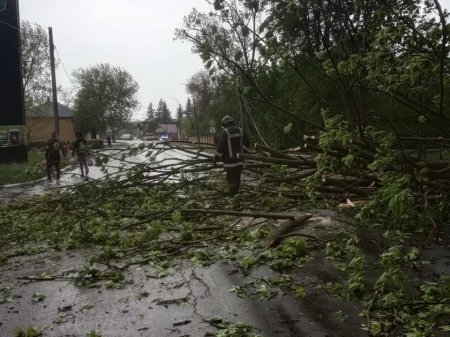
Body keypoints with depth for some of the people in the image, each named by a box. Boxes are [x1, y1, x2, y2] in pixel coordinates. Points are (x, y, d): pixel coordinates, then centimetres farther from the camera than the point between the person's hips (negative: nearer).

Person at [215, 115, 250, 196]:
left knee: (231, 178, 3)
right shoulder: (240, 130, 7)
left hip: (229, 160, -6)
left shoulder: (225, 132, -11)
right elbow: (246, 144, 10)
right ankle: (236, 193, 27)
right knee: (237, 177, 16)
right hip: (239, 159, 6)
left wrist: (217, 157, -2)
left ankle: (232, 195, 5)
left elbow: (220, 147, -15)